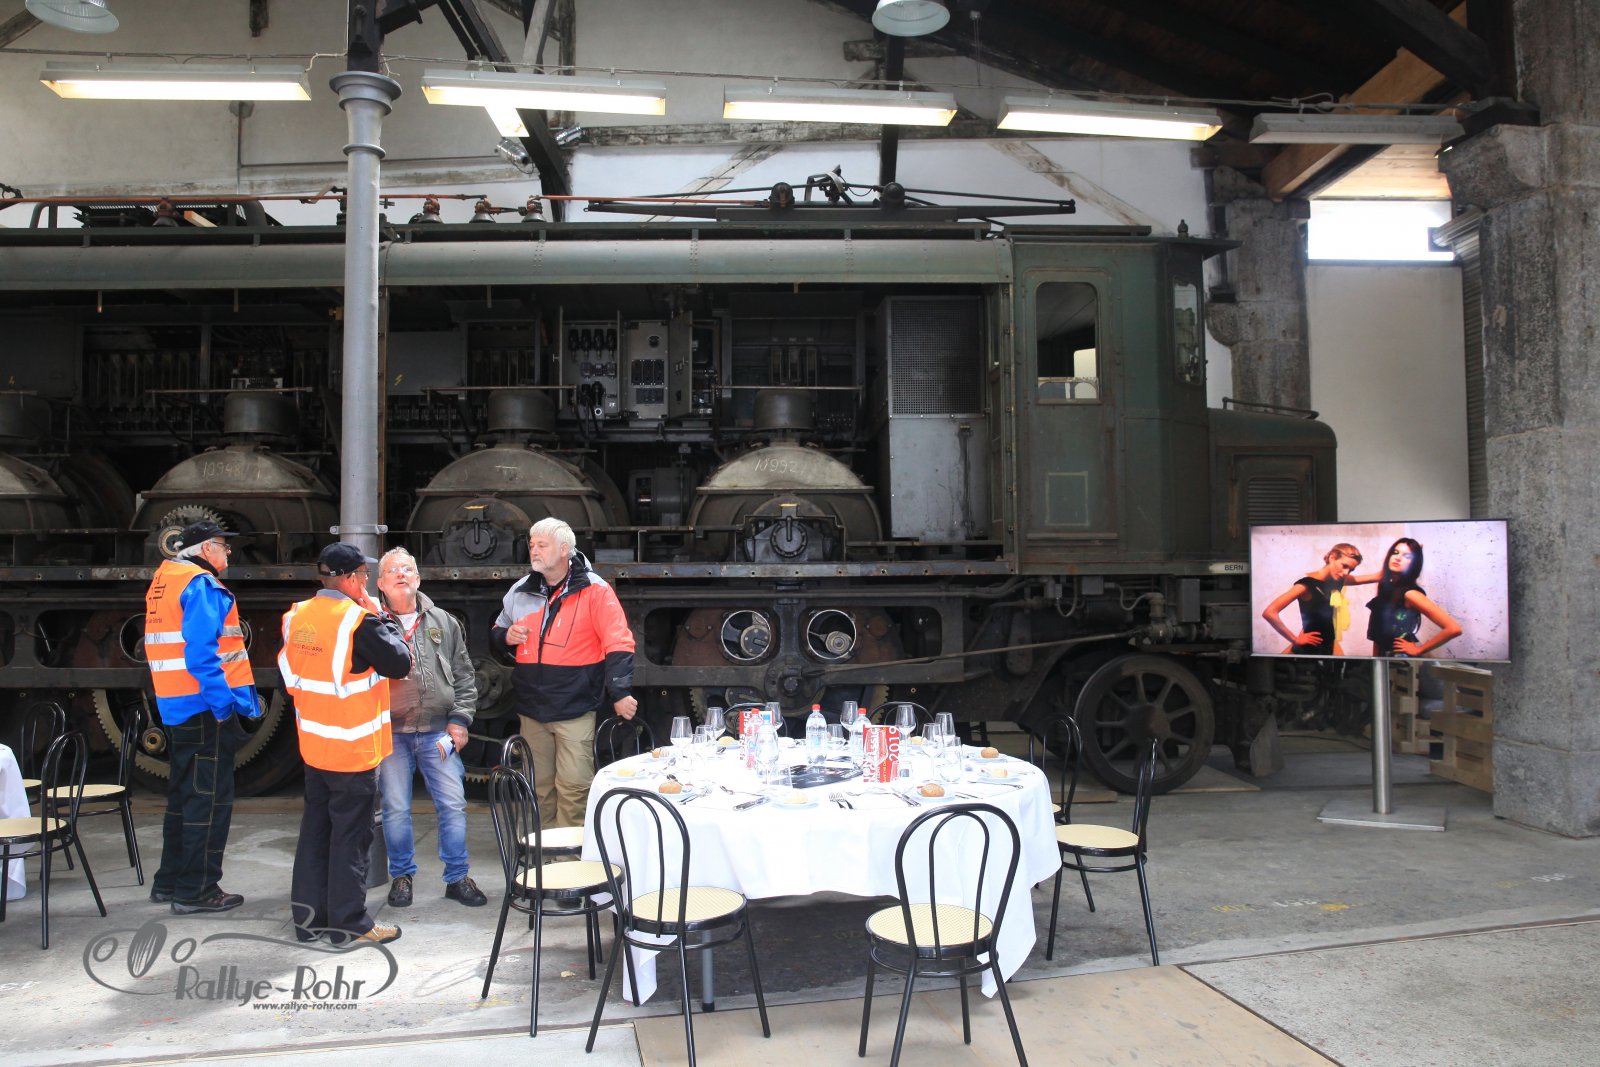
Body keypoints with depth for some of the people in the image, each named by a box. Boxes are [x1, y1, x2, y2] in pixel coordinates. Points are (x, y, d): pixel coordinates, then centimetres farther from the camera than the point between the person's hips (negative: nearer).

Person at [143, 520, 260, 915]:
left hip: (177, 706, 10)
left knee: (184, 793, 19)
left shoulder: (164, 580, 15)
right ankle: (196, 890, 5)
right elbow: (202, 653, -24)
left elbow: (177, 645, 18)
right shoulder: (201, 585, -14)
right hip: (204, 706, -10)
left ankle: (170, 880, 28)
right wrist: (223, 704, -23)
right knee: (208, 797, -2)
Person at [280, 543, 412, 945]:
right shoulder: (359, 621, -20)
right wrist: (382, 618, -7)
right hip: (354, 749, -7)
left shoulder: (297, 617, 2)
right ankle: (349, 922, 10)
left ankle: (309, 916, 24)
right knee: (351, 835, 2)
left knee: (315, 828, 16)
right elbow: (400, 663, -15)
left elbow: (290, 673, 14)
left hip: (313, 745, 7)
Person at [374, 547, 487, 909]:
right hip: (391, 733, -1)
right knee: (395, 809, 6)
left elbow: (464, 676, 11)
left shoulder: (444, 622, 9)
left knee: (453, 804, 1)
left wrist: (459, 720, 2)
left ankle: (457, 877, 15)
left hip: (438, 732, 2)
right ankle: (402, 875, 25)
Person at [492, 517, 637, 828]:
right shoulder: (520, 592, 9)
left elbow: (618, 644, -11)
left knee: (573, 787, -7)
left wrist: (620, 693, -17)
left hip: (575, 710, -5)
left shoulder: (593, 590, -8)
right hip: (532, 709, 6)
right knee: (539, 787, 14)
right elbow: (498, 631, 25)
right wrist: (507, 635, 1)